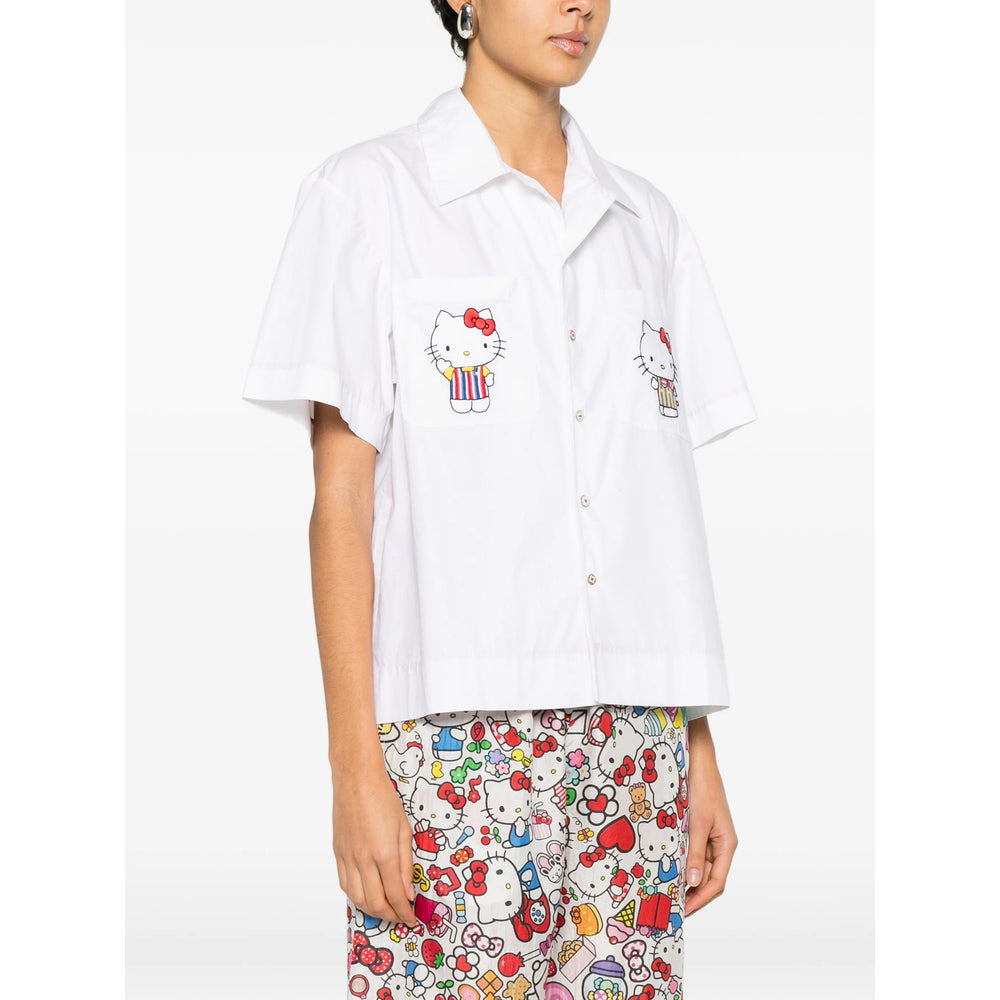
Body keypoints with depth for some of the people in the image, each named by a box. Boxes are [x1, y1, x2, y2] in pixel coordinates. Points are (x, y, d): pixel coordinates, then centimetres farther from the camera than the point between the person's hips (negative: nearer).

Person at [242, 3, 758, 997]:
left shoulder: (646, 222, 14)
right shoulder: (368, 193, 1)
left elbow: (666, 513, 13)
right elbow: (341, 498, -4)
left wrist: (700, 750, 9)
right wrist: (355, 768, -9)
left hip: (633, 736, 4)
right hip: (456, 734, -4)